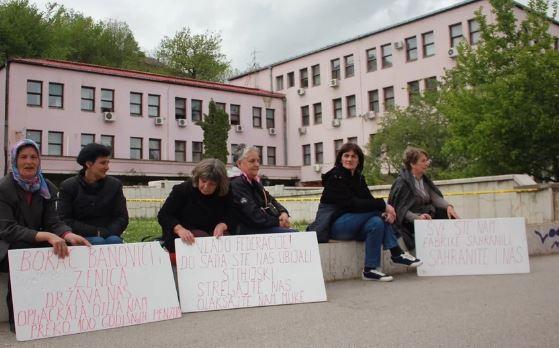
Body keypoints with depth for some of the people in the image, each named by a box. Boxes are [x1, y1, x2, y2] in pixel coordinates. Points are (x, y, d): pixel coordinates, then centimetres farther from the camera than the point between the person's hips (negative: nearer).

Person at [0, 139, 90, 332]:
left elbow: (52, 222, -3)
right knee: (22, 249, -36)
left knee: (61, 248, -23)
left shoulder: (47, 188, 3)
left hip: (35, 244, 5)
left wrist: (69, 235, -27)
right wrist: (46, 236, -37)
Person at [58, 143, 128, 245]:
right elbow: (65, 220, -6)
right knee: (97, 242, -32)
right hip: (81, 237, -2)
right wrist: (96, 232, -14)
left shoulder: (115, 184, 7)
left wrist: (104, 233, -14)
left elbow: (122, 218, 4)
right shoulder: (68, 186, 1)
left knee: (114, 240, -30)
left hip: (109, 235, 2)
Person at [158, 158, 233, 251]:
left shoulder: (225, 195, 2)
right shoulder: (183, 189, -7)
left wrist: (222, 225, -21)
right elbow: (163, 215, -9)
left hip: (213, 233, 3)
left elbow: (229, 218, 6)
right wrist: (179, 229, -29)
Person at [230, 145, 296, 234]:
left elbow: (270, 199, 17)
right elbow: (253, 215, -20)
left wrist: (283, 212, -4)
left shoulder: (255, 181, 17)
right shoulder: (237, 184, -13)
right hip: (249, 231, -9)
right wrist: (277, 222, -15)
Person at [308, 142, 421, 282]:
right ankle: (397, 253, -19)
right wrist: (382, 205, -25)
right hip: (333, 225, -7)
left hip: (351, 225, 7)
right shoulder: (336, 176, -12)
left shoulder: (358, 177, 12)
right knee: (375, 209, -23)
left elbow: (369, 201, 3)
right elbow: (351, 204, -23)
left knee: (377, 222, -22)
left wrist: (386, 211, -20)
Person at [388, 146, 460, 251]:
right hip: (411, 222, -8)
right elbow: (400, 209, -16)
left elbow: (436, 198, 3)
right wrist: (417, 218, -32)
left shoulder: (424, 180, 16)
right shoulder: (401, 182, -8)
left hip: (429, 217, 8)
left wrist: (448, 206, -16)